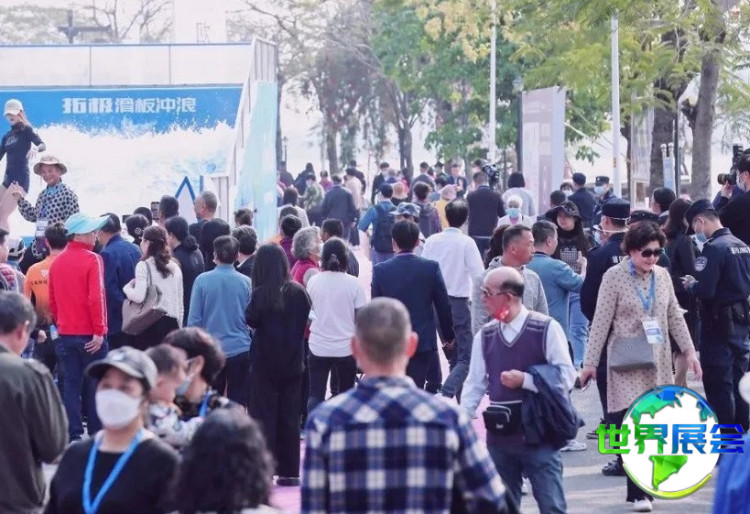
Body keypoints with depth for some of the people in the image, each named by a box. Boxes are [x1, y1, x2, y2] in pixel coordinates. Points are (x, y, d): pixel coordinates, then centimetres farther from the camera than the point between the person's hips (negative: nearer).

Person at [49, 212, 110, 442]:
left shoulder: (57, 262, 5)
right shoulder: (92, 260, -12)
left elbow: (52, 300, 10)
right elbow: (96, 298, -18)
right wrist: (99, 331, -14)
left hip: (65, 334, 5)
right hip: (90, 335, -5)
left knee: (71, 384, 7)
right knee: (94, 385, 5)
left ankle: (73, 434, 5)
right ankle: (96, 434, 11)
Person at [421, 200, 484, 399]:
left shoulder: (432, 241, 1)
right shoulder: (466, 242, -11)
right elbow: (479, 275, -13)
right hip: (458, 302, -5)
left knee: (453, 355, 18)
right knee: (466, 357, -3)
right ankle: (447, 394, -25)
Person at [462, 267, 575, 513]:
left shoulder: (546, 329, -8)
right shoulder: (485, 336, 6)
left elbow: (566, 377, -9)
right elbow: (475, 383, 6)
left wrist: (525, 380, -15)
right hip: (499, 437, 5)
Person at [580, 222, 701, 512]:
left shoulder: (662, 276, 7)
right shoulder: (614, 276, -7)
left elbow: (675, 317, 13)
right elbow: (601, 322, -7)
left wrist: (689, 350, 6)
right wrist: (590, 362, -8)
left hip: (658, 362, 4)